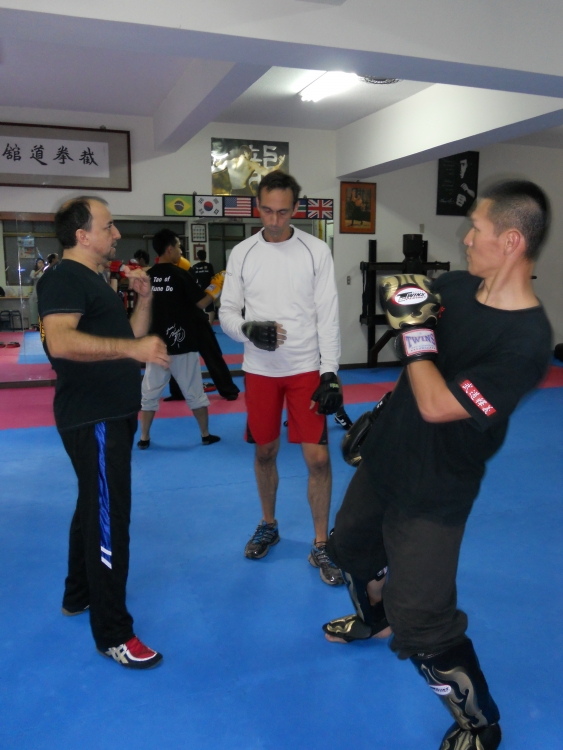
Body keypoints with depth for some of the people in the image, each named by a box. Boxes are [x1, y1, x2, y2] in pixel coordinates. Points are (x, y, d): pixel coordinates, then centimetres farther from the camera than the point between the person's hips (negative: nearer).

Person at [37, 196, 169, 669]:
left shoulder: (94, 280, 17)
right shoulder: (64, 278, -15)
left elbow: (129, 334, 18)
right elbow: (59, 341, -32)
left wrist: (144, 298, 4)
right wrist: (132, 348, -38)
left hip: (111, 414, 11)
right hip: (93, 419, -11)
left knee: (94, 507, 21)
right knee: (109, 519, -5)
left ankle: (79, 595, 39)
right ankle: (113, 634, 6)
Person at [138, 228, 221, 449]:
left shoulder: (148, 276, 2)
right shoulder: (180, 275, -11)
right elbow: (201, 303, -9)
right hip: (181, 342, -3)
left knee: (150, 392, 11)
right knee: (194, 392, 9)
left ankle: (144, 438, 15)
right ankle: (206, 435, 19)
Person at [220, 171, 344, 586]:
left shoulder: (317, 250, -5)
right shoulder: (242, 253, 1)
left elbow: (328, 315, -6)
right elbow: (228, 312, 4)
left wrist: (330, 372, -12)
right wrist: (249, 329, -19)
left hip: (307, 368, -2)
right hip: (260, 369, 2)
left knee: (318, 457, -5)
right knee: (265, 451, 13)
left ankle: (321, 546, 11)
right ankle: (268, 525, 36)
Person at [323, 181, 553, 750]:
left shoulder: (526, 340, -28)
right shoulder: (455, 287, -5)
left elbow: (437, 405, -30)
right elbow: (403, 297, 16)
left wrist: (415, 328, -22)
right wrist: (402, 300, -6)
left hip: (432, 494, -8)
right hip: (384, 457, 8)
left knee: (421, 628, -8)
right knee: (350, 545, 29)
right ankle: (372, 617, 62)